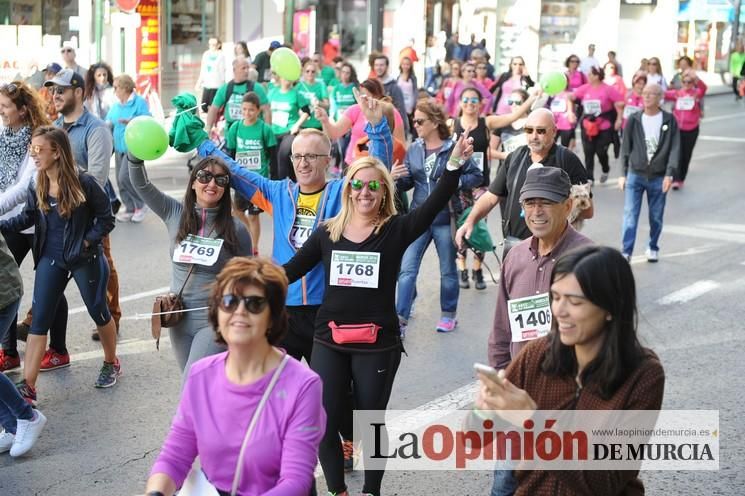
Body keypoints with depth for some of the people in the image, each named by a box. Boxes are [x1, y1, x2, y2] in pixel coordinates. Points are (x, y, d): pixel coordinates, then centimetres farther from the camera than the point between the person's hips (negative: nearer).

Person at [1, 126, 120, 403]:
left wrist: (85, 243, -18)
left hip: (84, 259, -4)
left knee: (98, 311, 13)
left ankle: (111, 364, 38)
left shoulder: (83, 182, -18)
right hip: (50, 259, 5)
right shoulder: (37, 187, -3)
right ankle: (27, 387, 2)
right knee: (39, 320, 0)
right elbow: (27, 218, 9)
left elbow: (106, 218, -10)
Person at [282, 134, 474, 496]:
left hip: (378, 344, -2)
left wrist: (455, 164, -30)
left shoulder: (396, 230, -4)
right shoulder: (327, 233, 4)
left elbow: (434, 204, -17)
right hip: (329, 342, 2)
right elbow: (293, 269, 9)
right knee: (323, 424, 3)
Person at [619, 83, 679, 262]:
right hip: (635, 175, 0)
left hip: (658, 177, 0)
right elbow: (625, 148, 5)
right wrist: (623, 174, 2)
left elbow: (675, 148, -3)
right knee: (630, 216, -7)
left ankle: (653, 248, 30)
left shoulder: (669, 120, -2)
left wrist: (670, 173, -13)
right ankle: (626, 252, -7)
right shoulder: (634, 119, 1)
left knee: (656, 217, 11)